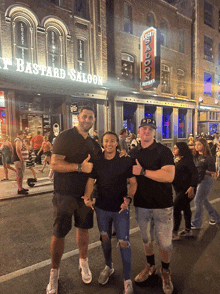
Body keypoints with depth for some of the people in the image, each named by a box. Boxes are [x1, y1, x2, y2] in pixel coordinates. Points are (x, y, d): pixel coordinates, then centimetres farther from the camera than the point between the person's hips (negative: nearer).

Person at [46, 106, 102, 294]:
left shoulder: (94, 144, 9)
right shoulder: (65, 137, -9)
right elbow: (54, 164, -19)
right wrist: (80, 167, -26)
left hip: (85, 194, 5)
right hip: (65, 194, -4)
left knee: (83, 228, 17)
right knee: (59, 233, 6)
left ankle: (84, 263, 42)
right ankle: (54, 273, 30)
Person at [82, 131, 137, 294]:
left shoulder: (126, 161, -11)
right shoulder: (96, 161, -4)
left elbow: (133, 182, -7)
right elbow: (91, 181, 0)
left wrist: (129, 198, -23)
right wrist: (87, 196, -17)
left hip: (121, 209, -3)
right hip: (102, 208, 3)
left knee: (124, 243, 1)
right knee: (105, 239, 21)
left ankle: (127, 279, 24)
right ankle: (108, 267, 48)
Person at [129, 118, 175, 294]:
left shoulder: (163, 151, -11)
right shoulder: (133, 153, 5)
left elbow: (169, 176, -24)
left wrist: (142, 171, -24)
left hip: (162, 205, -4)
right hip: (141, 204, 4)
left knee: (165, 242, 9)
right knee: (146, 239, 20)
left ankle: (165, 272, 36)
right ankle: (150, 266, 45)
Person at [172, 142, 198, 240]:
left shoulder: (186, 160, -16)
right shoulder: (175, 160, 10)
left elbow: (195, 173, -21)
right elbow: (173, 173, 18)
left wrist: (192, 187, -27)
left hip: (186, 189, -9)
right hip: (179, 189, 9)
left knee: (176, 208, -8)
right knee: (185, 208, 18)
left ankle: (175, 233, 5)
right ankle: (188, 230, 33)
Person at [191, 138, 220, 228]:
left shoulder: (209, 158, -12)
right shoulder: (196, 156, 7)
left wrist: (203, 171, -23)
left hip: (206, 181, -7)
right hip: (197, 180, 8)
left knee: (198, 201, -5)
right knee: (204, 201, 18)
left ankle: (196, 223, 7)